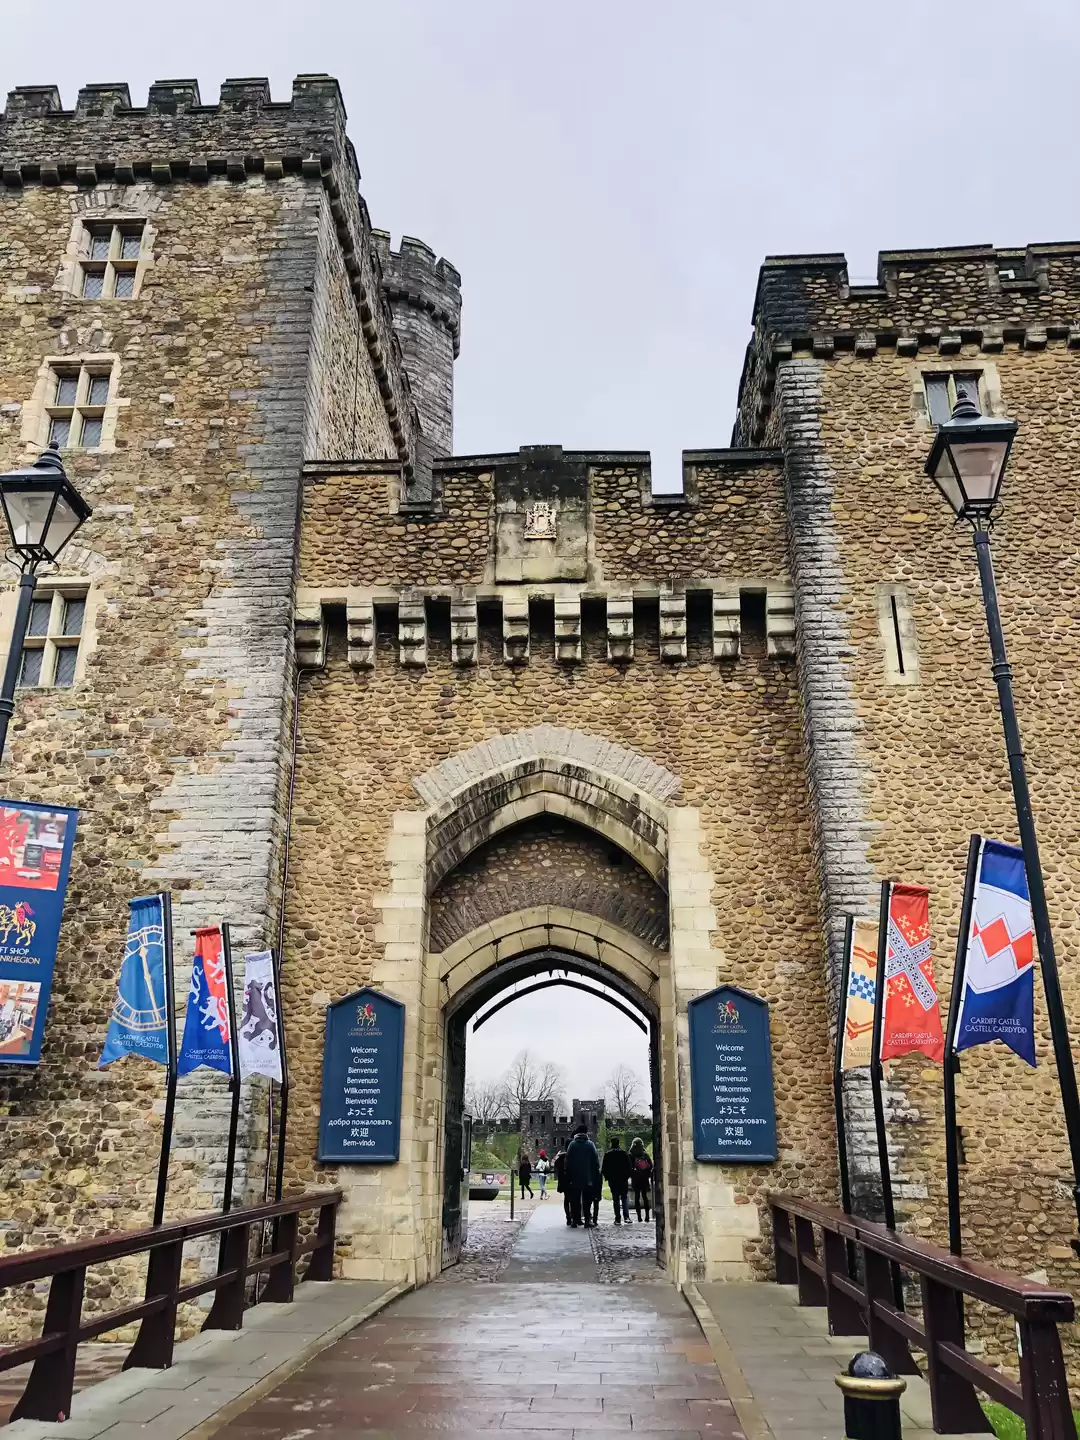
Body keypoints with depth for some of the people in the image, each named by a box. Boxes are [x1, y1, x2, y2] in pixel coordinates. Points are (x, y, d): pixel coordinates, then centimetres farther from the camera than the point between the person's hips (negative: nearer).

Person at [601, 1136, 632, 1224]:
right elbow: (629, 1166, 1)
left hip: (613, 1180, -1)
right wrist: (627, 1176, 10)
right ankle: (626, 1216, -7)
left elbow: (604, 1168, -1)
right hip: (623, 1180, 1)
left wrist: (607, 1177, 12)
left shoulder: (608, 1155, -4)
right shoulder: (624, 1153, -3)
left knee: (616, 1199, 6)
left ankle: (618, 1219, 3)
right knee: (624, 1197, 9)